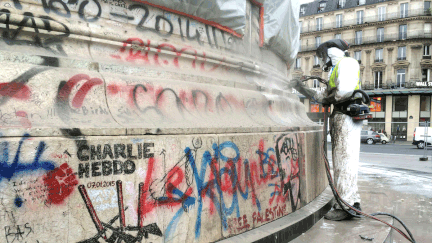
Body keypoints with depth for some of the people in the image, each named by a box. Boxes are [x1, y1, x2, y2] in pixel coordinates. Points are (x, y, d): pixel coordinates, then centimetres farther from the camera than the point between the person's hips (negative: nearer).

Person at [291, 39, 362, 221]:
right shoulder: (336, 70, 28)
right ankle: (352, 201, 16)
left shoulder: (346, 63, -2)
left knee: (344, 160, -11)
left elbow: (345, 90, -20)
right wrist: (300, 87, 25)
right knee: (342, 160, 10)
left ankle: (346, 205, -8)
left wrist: (329, 99, -4)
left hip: (347, 116, -10)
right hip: (340, 118, 10)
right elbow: (321, 96, 28)